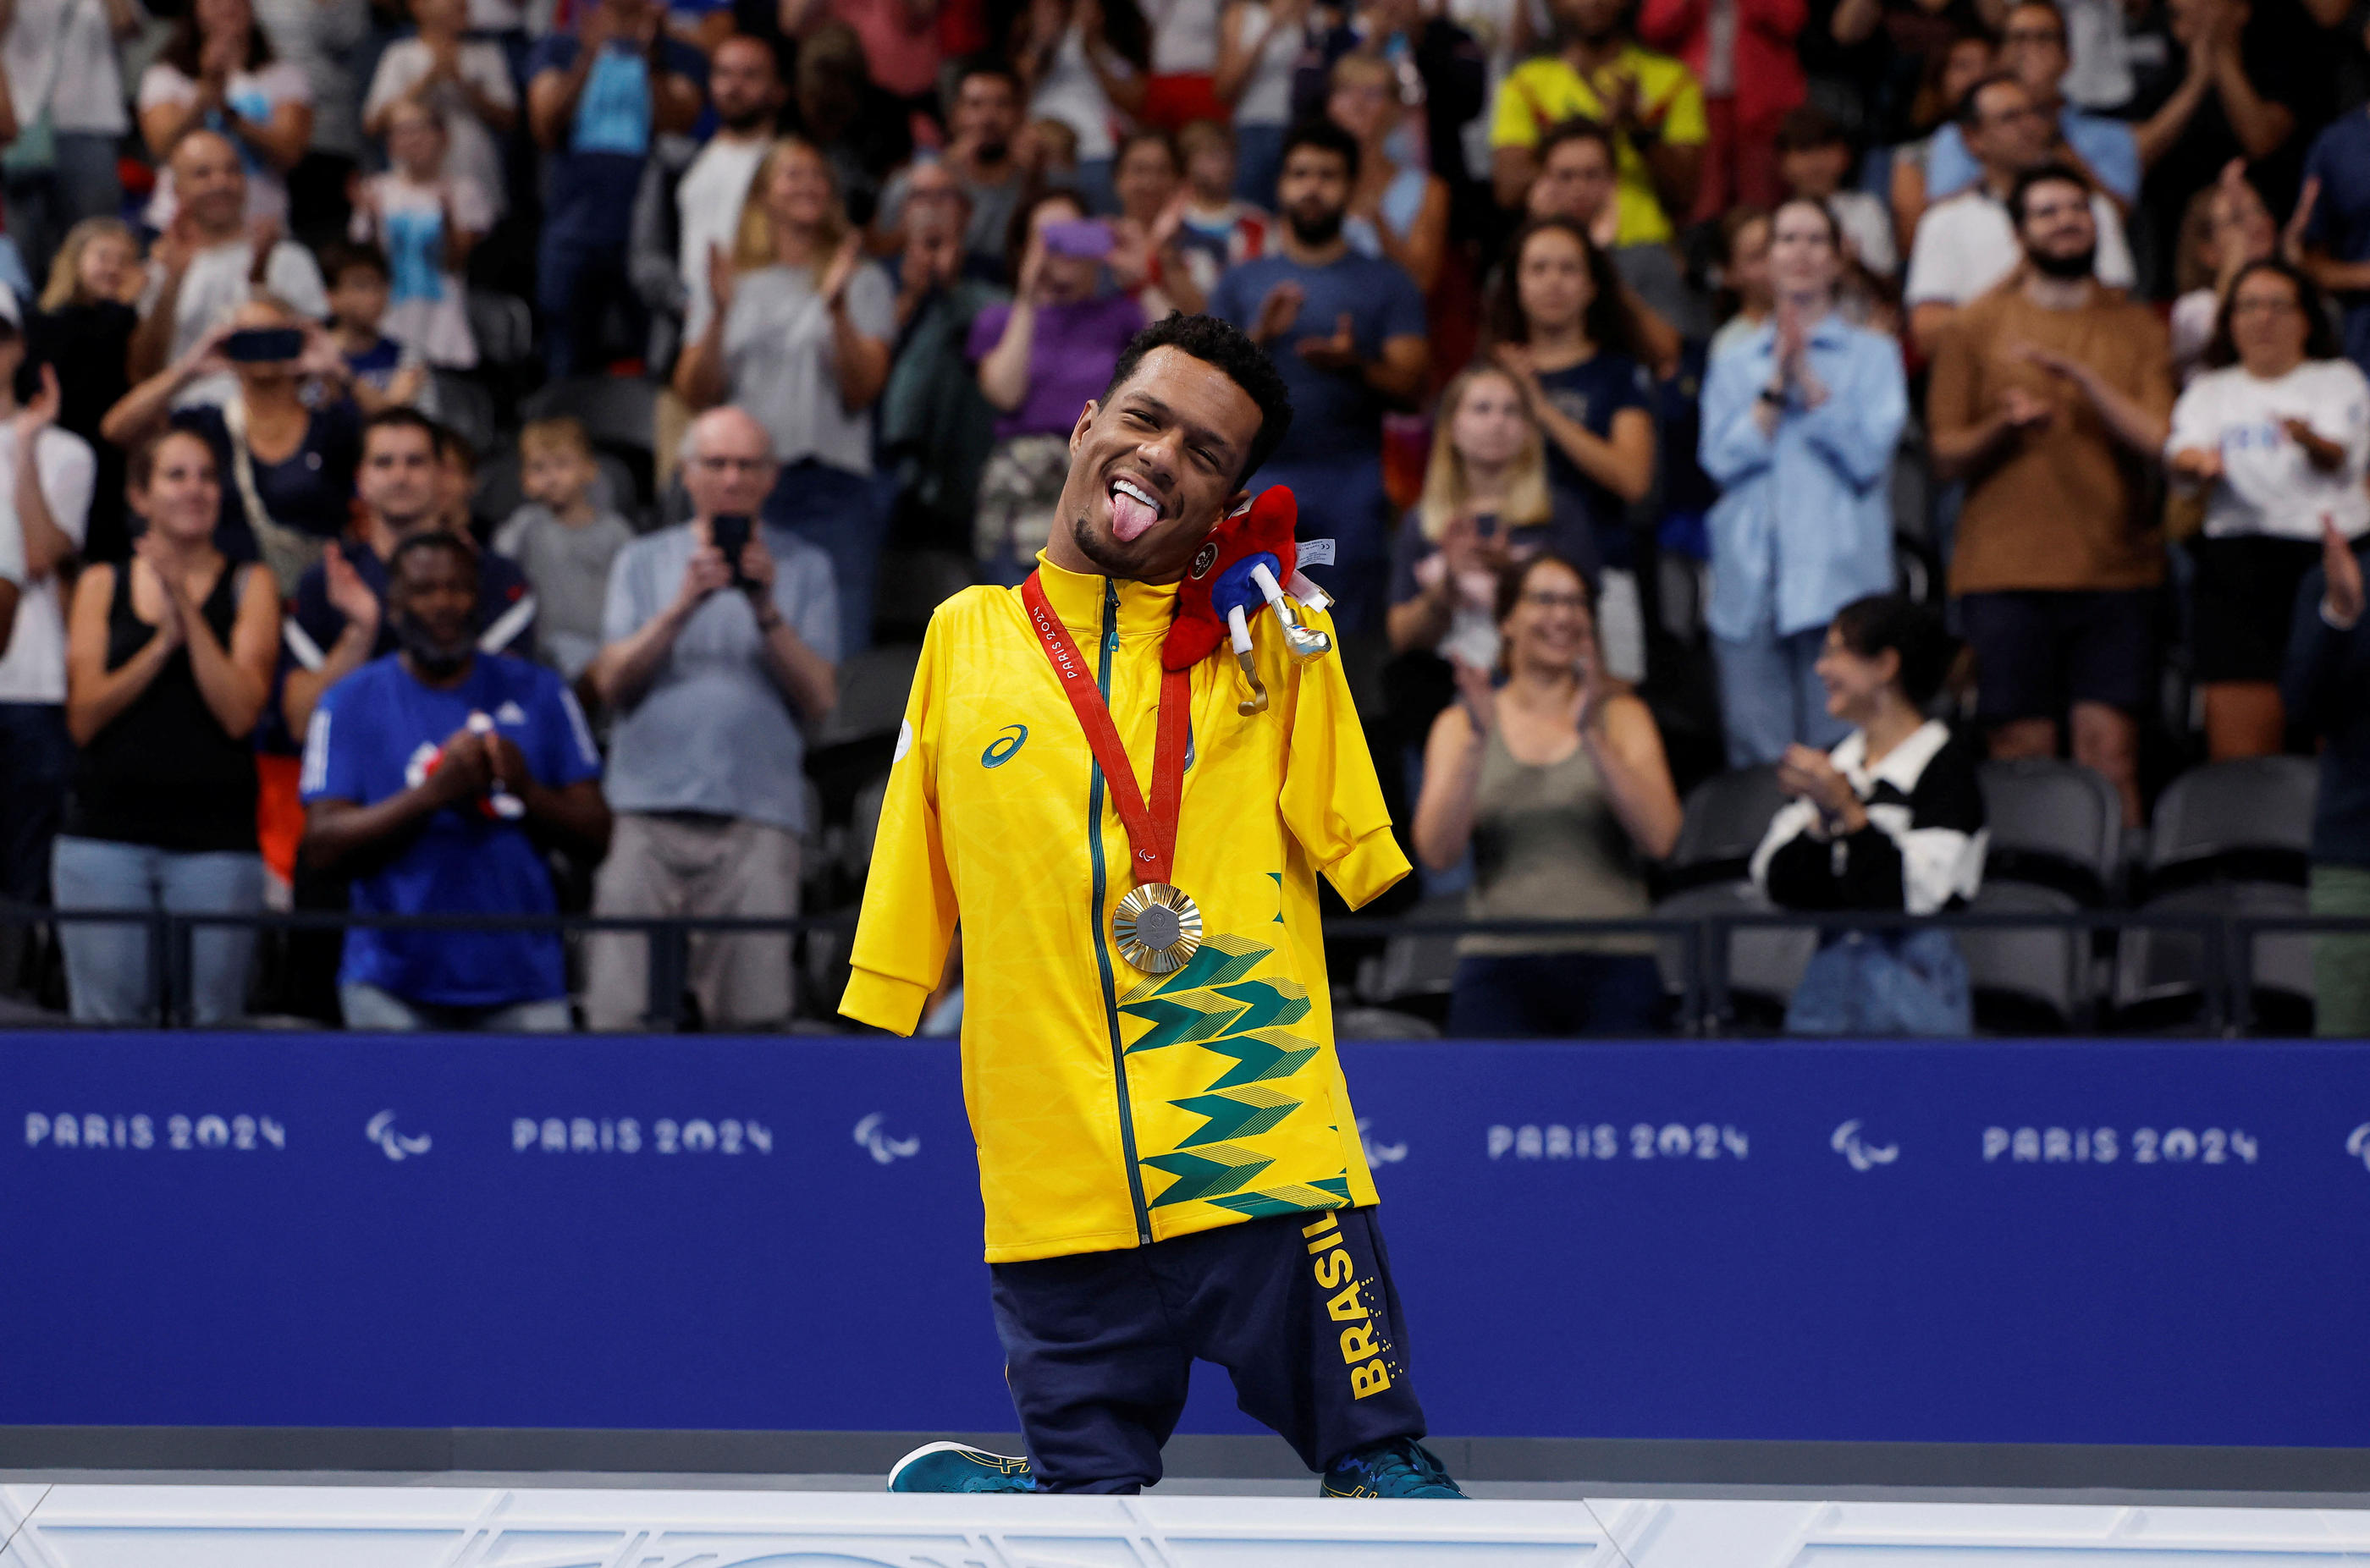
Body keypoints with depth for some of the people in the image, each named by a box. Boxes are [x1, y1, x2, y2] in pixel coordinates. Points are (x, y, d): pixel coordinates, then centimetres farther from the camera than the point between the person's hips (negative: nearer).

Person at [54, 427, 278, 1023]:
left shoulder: (249, 587, 7)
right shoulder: (102, 585, 11)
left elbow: (240, 712, -5)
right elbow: (83, 718, 2)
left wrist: (188, 613, -9)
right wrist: (161, 645, -8)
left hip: (216, 841, -1)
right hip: (104, 834, 1)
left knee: (209, 1028, -5)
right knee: (106, 1026, -3)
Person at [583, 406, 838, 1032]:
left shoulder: (803, 568, 14)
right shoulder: (643, 561, 17)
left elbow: (819, 699, 4)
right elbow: (613, 682, 4)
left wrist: (767, 611, -9)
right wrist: (683, 605, -8)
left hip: (758, 818, -1)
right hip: (648, 812, 1)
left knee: (750, 1016, -9)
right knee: (620, 1014, -9)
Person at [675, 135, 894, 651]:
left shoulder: (863, 281, 12)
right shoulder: (737, 283, 16)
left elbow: (864, 390, 1)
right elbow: (695, 393, 7)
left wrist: (838, 308, -12)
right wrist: (719, 314, -7)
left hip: (832, 490, -2)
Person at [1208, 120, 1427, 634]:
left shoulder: (1387, 284, 12)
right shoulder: (1242, 283, 15)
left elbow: (1409, 385, 1)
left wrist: (1354, 365, -18)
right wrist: (1259, 337, -10)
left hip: (1351, 481, -1)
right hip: (1261, 471, 1)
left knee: (1350, 639, -7)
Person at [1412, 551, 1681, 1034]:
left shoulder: (1619, 714, 12)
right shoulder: (1460, 723, 12)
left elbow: (1659, 838, -3)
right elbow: (1437, 852, -2)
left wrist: (1590, 736, -12)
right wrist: (1477, 741, -12)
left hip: (1611, 963, 0)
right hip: (1499, 968, 0)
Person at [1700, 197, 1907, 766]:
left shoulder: (1872, 355, 10)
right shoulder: (1735, 366, 18)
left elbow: (1868, 454, -4)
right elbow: (1723, 459, 3)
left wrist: (1807, 379, -6)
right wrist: (1776, 385, -5)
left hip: (1839, 579, -3)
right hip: (1749, 582, 3)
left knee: (1838, 751, -8)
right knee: (1756, 755, -3)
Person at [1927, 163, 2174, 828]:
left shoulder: (2136, 329, 12)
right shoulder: (1978, 326, 9)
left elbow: (2156, 441, -2)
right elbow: (1946, 455, 7)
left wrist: (2082, 376, -15)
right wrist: (2002, 427, -14)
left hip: (2113, 567, 1)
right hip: (2007, 570, -1)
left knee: (2110, 748, -7)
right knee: (2023, 755, -5)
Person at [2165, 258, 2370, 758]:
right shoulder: (2211, 392, 20)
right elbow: (2180, 453, 2)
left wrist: (2310, 440, -31)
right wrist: (2198, 464, -23)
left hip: (2327, 550, -1)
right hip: (2237, 557, 1)